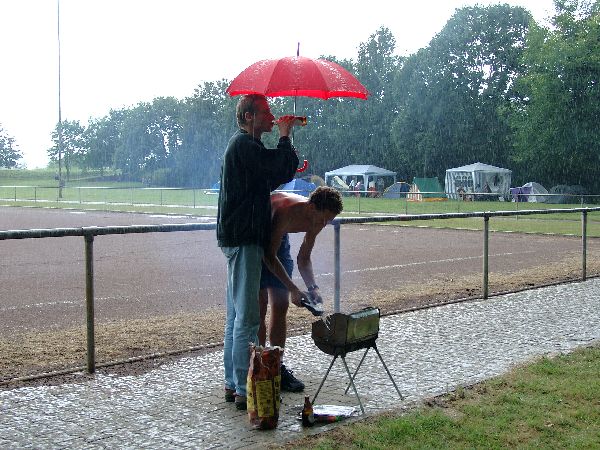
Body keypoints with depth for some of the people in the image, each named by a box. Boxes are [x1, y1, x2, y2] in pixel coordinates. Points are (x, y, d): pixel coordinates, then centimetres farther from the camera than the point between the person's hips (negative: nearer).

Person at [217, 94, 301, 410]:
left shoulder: (243, 145, 20)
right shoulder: (244, 144, -13)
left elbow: (271, 178, 24)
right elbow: (282, 170, -18)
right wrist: (285, 137, -4)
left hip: (240, 238, 11)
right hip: (244, 239, -11)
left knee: (237, 315, 13)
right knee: (247, 317, -9)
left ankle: (233, 384, 21)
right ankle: (244, 390, -5)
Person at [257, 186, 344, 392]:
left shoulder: (315, 221, -14)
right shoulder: (285, 211, -36)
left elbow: (303, 259, -1)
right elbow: (270, 257, -31)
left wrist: (312, 287, -17)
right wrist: (293, 289, -33)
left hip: (278, 239, 7)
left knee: (280, 305, 3)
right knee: (260, 304, -13)